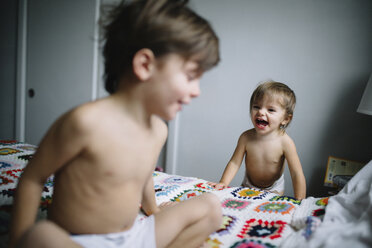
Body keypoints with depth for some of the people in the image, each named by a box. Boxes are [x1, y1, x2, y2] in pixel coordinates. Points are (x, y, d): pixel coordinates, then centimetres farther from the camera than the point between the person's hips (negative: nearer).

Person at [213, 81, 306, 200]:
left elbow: (297, 174, -28)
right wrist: (223, 183, -29)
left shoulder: (285, 142, -31)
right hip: (248, 185, 2)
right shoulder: (246, 137, -24)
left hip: (274, 188, -2)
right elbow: (234, 162, -17)